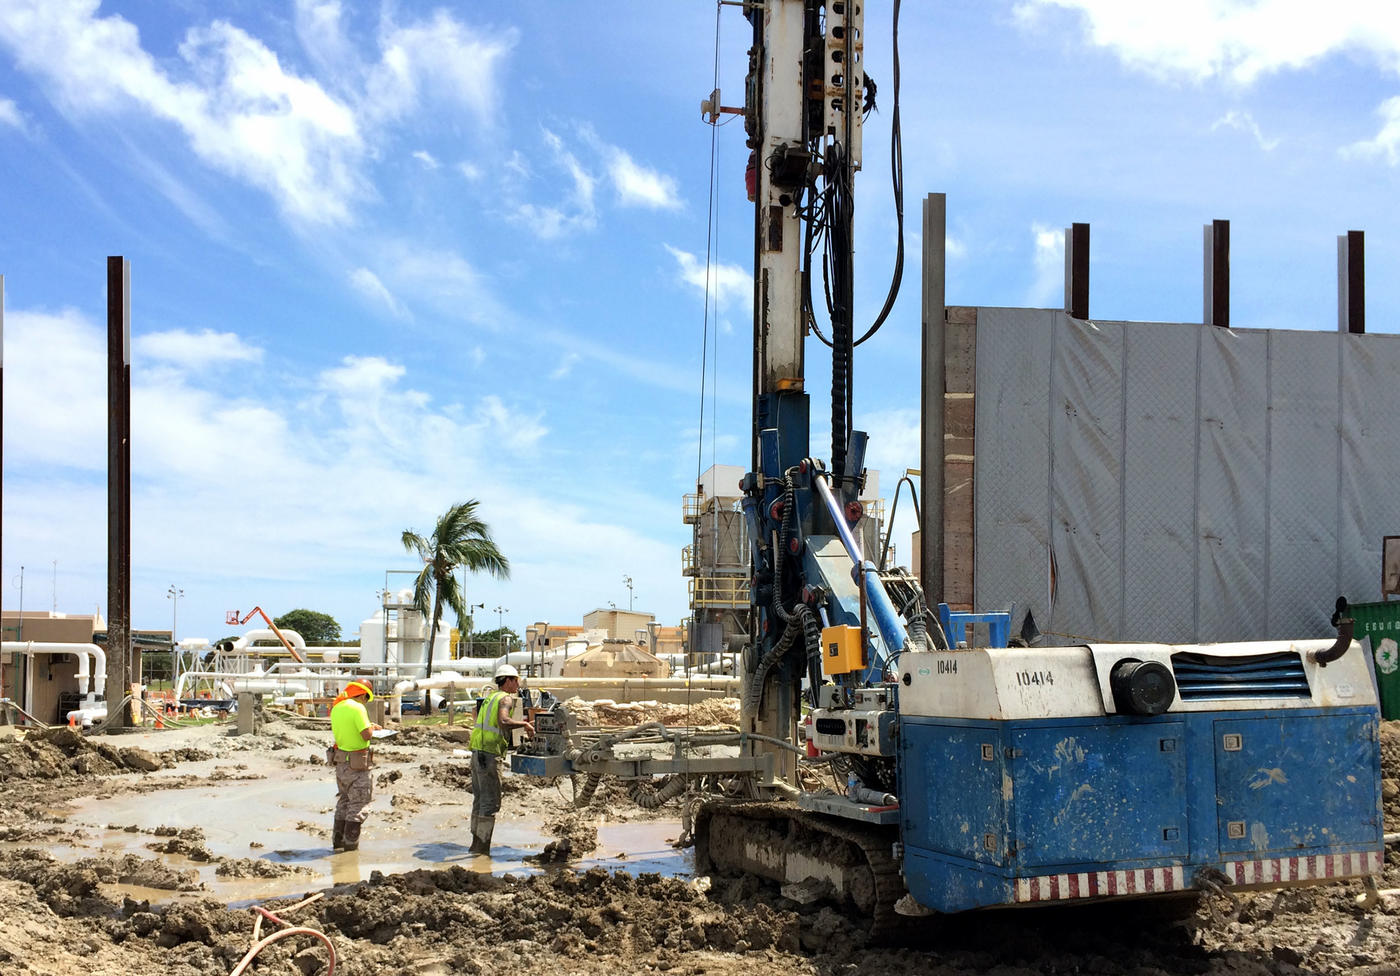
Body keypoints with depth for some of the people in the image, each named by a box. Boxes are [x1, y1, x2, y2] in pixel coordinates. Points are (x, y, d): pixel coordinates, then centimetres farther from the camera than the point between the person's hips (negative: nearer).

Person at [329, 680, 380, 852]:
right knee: (358, 804, 2)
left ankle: (338, 839, 23)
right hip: (357, 763, -8)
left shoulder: (336, 708, 8)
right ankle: (350, 843, 3)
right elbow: (366, 735, -23)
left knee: (344, 801, 19)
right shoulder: (357, 708, -18)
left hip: (340, 759, 8)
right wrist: (371, 727, -1)